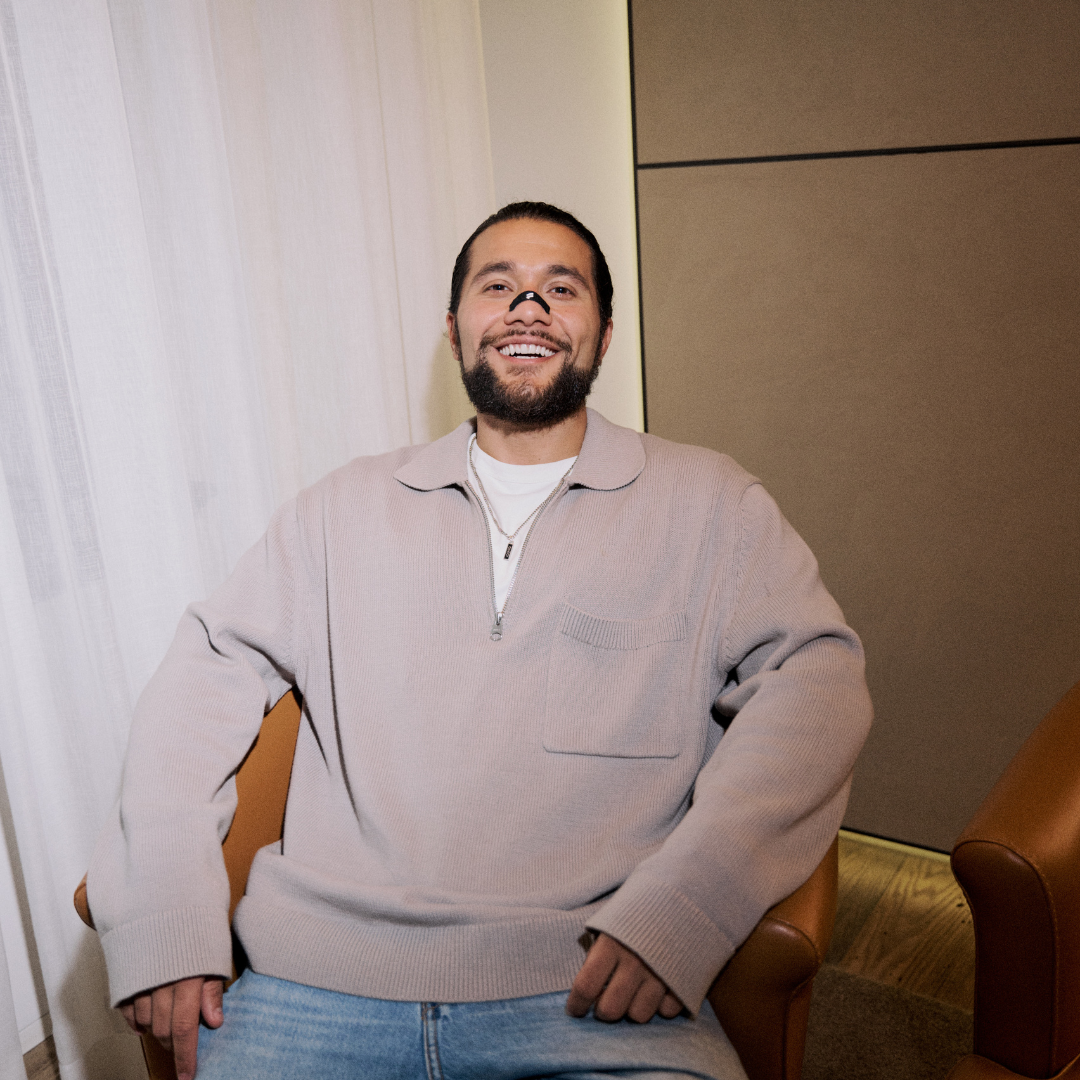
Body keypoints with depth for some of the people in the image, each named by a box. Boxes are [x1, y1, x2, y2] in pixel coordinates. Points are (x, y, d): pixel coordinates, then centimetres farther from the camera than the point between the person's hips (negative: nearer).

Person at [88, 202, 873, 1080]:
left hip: (591, 995, -1)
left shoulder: (707, 503, 8)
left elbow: (814, 673, -3)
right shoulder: (348, 507, 15)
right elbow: (213, 663, 11)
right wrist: (160, 909, -3)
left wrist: (682, 904, -17)